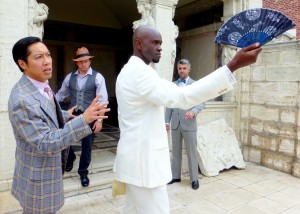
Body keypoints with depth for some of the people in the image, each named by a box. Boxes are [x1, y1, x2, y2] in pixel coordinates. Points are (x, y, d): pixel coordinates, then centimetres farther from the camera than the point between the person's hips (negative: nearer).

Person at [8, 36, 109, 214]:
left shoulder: (41, 86, 0)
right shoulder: (22, 100, -30)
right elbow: (45, 143, -31)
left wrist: (65, 115, 33)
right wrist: (84, 119, -37)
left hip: (48, 167, 9)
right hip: (38, 176, -9)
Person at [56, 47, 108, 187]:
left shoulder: (97, 77, -6)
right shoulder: (70, 77, 6)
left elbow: (102, 99, -9)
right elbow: (61, 94, 15)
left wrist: (99, 119, -13)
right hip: (72, 115, 3)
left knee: (86, 146, 6)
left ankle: (83, 172, 26)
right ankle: (70, 158, 42)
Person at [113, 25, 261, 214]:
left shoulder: (129, 71, 14)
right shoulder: (139, 71, -19)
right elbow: (181, 97, -32)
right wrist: (233, 65, -35)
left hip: (136, 156, 10)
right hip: (144, 159, -10)